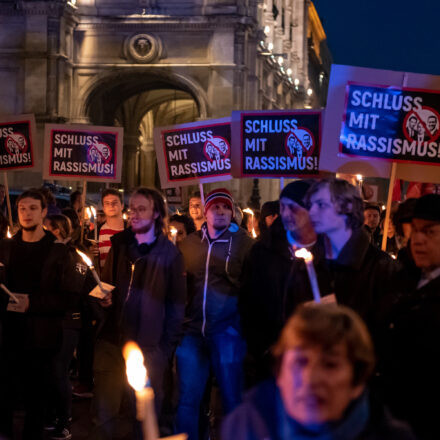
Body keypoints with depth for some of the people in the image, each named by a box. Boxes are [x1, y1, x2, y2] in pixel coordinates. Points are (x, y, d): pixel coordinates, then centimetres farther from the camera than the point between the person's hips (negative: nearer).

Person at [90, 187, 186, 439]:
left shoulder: (169, 253, -2)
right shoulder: (119, 245, 11)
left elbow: (177, 303, -2)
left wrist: (167, 348, -7)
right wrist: (103, 298, -1)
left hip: (149, 347, -3)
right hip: (112, 342, 3)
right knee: (104, 414, 3)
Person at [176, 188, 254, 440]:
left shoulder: (243, 242, -2)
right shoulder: (190, 242, 10)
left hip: (227, 332, -3)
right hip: (192, 331, 3)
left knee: (232, 400, 6)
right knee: (188, 399, 6)